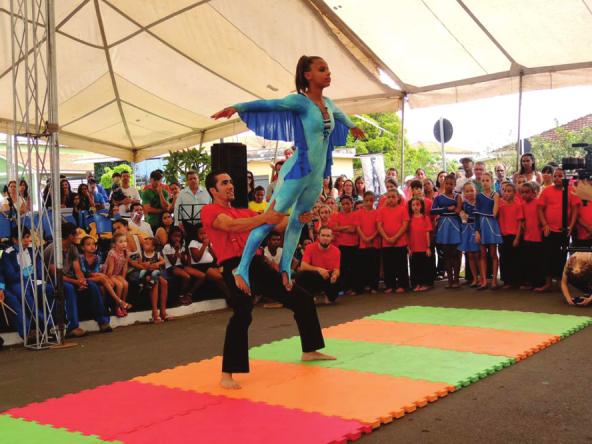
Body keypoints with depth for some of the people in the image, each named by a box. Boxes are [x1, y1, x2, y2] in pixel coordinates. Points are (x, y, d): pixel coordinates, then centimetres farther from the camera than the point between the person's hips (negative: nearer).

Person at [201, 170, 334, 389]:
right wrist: (265, 217, -31)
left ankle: (309, 351, 32)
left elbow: (274, 224, 12)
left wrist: (295, 219, -8)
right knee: (242, 315, -31)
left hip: (257, 264, 8)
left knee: (302, 298, 14)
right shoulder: (209, 211, 1)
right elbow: (232, 226, -19)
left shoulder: (244, 212, 23)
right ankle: (227, 375, -22)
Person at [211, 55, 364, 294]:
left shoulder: (328, 103, 12)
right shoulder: (300, 101, -11)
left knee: (297, 223, 13)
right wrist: (236, 107, -33)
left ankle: (285, 269, 22)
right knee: (269, 220, -7)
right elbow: (268, 104, -20)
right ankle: (242, 269, -3)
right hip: (297, 173, -8)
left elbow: (339, 114, 35)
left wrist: (352, 126, 54)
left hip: (317, 177, 8)